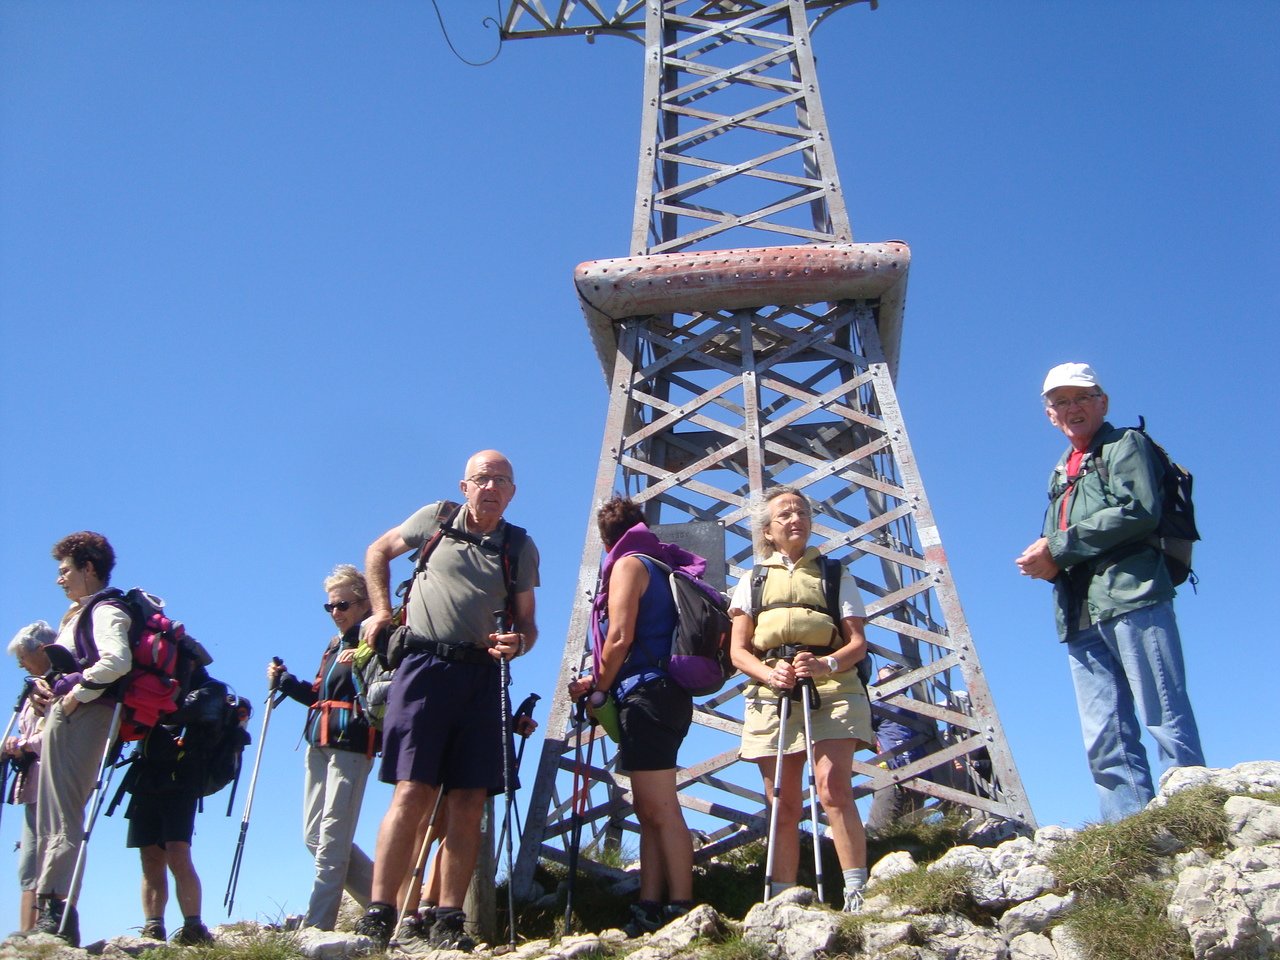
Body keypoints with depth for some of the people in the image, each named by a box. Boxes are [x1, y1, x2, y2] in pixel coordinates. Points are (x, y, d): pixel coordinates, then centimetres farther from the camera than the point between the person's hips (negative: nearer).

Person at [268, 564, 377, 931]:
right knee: (314, 835, 11)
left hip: (351, 746, -9)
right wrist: (284, 680, 17)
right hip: (319, 746, 10)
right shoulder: (334, 645, 19)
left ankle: (316, 927, -2)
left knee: (332, 839, -7)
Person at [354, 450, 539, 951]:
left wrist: (518, 642, -8)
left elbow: (527, 623, 15)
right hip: (425, 665, -2)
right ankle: (378, 915, -7)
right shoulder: (436, 519, 9)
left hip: (482, 675, 2)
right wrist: (381, 610, 12)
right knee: (413, 792, -11)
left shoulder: (522, 548, 12)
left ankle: (449, 922, 6)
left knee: (469, 802, -1)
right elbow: (378, 552, 23)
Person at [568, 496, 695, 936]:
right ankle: (650, 909, 10)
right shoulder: (660, 565, 22)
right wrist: (599, 682, 24)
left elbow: (620, 638, -13)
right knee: (650, 810, 9)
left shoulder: (628, 563, -4)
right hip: (667, 695, 10)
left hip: (645, 693, -10)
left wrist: (598, 686, 1)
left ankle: (680, 910, -10)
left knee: (660, 809, -10)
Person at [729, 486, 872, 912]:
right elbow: (738, 650, 10)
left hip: (831, 692, -1)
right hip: (771, 697, 2)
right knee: (783, 807, 0)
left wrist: (827, 664, -15)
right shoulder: (752, 582, 19)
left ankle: (857, 893, -16)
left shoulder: (835, 575, 16)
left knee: (834, 787, -20)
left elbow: (858, 641, 7)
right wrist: (768, 674, -12)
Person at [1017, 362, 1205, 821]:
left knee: (1168, 722, -8)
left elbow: (1138, 511, -10)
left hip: (1131, 597, -7)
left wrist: (1058, 547, -9)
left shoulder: (1126, 444, 9)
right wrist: (1046, 562, 1)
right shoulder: (1060, 473, 30)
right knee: (1106, 742, 1)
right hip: (1081, 614, 7)